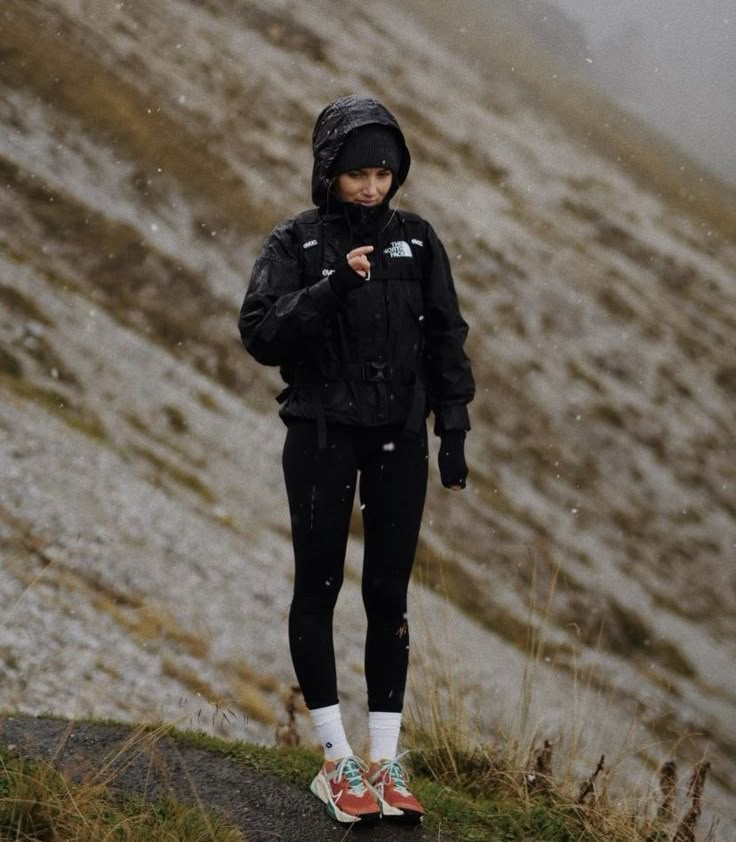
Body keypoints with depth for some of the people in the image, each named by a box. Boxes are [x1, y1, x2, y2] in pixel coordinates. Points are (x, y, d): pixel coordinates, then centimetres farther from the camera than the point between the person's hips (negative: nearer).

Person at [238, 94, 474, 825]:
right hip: (322, 436, -2)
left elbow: (446, 340, 6)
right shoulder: (296, 243, -4)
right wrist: (332, 286, -24)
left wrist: (453, 434, 1)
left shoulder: (417, 241, 4)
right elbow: (260, 334, -13)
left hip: (399, 439, 2)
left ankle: (384, 761, 8)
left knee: (388, 595, 3)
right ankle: (337, 762, 8)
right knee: (319, 588, 1)